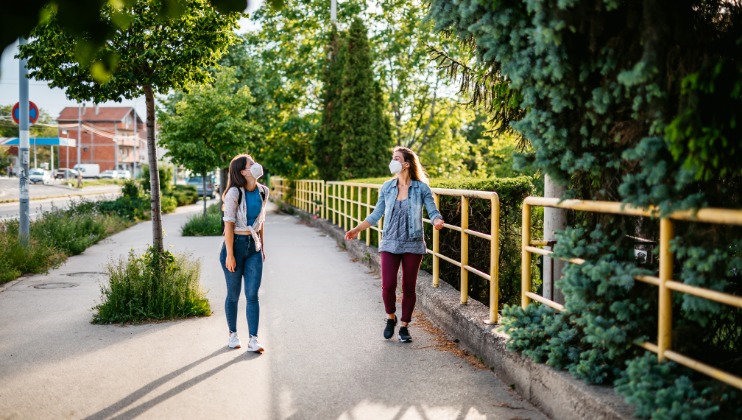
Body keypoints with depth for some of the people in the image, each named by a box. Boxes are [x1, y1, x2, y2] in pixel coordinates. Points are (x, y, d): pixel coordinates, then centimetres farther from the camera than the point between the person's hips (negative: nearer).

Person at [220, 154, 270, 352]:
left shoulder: (262, 191, 4)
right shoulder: (234, 193, -14)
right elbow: (229, 224, -15)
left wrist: (262, 246, 16)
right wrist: (230, 254, -17)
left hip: (254, 247, 4)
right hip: (235, 245, -4)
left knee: (253, 295, -1)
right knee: (233, 294, 8)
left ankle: (253, 339, 0)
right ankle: (233, 334, 24)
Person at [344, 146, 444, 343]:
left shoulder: (421, 188, -5)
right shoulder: (387, 187, 3)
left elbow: (433, 212, -7)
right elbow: (377, 214, 11)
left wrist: (437, 221, -30)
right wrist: (357, 229, 7)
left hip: (413, 245, -1)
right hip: (390, 243, 2)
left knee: (409, 287, 6)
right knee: (388, 285, -8)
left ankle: (404, 326, 21)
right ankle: (391, 318, 20)